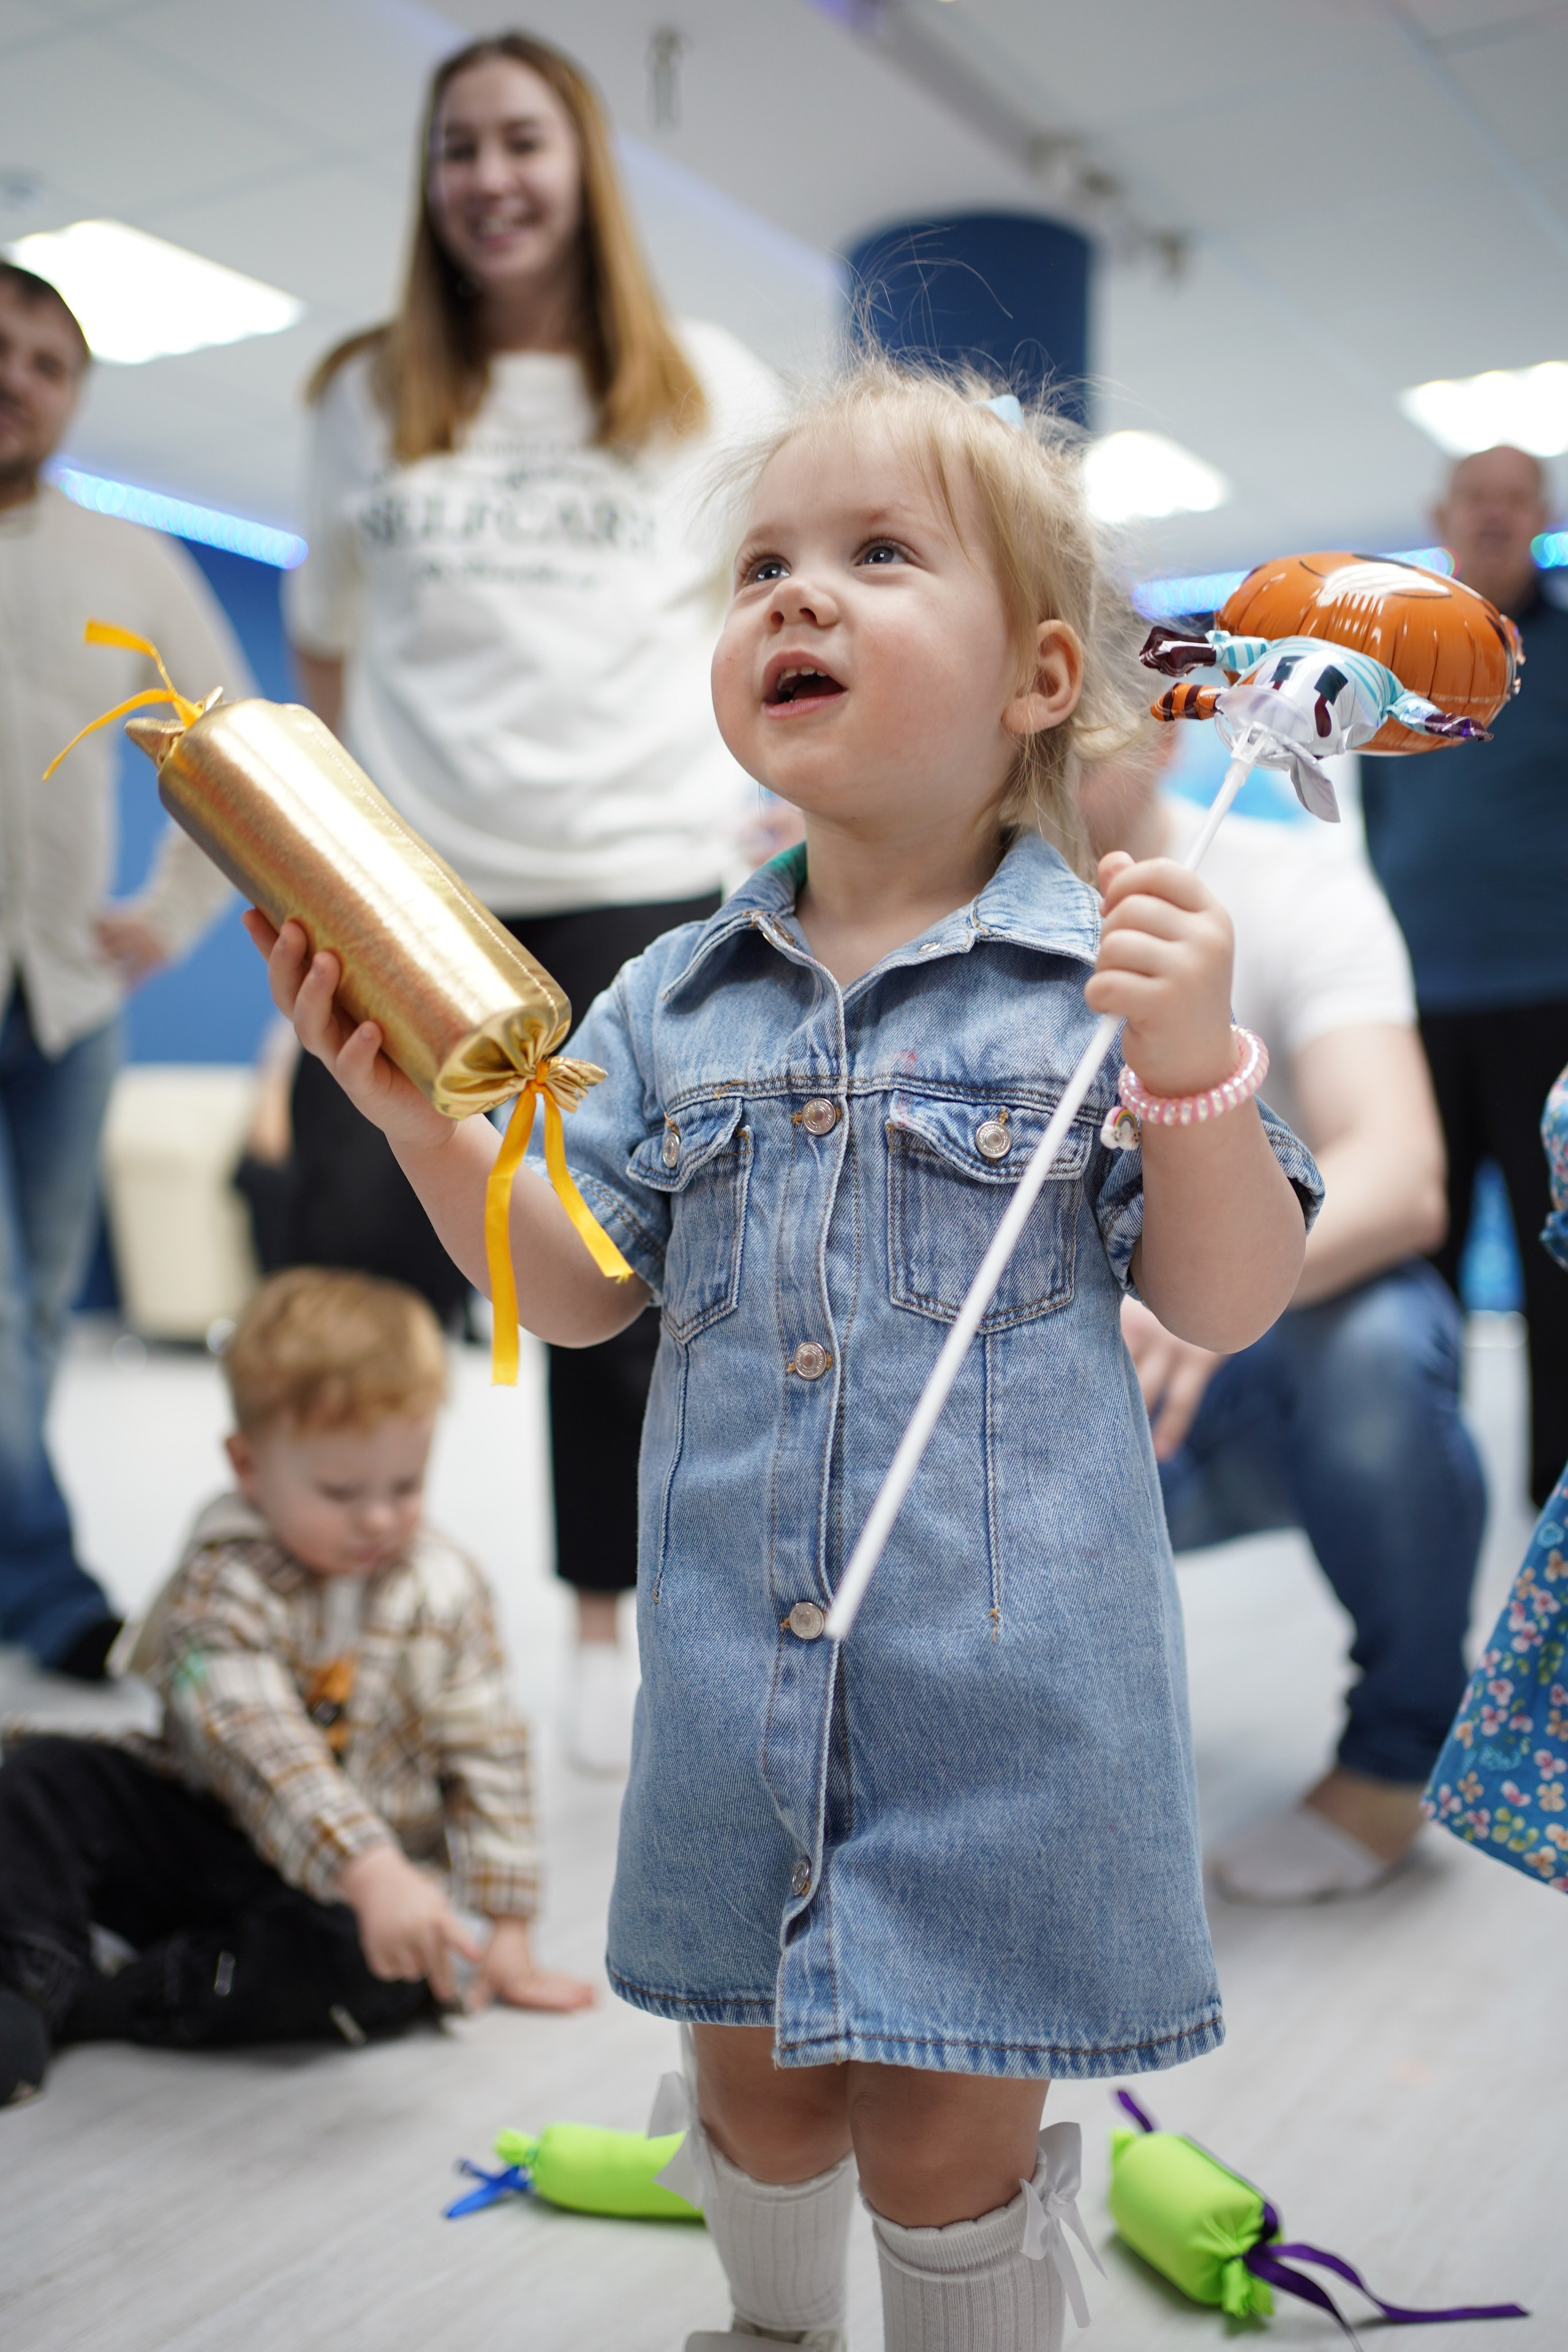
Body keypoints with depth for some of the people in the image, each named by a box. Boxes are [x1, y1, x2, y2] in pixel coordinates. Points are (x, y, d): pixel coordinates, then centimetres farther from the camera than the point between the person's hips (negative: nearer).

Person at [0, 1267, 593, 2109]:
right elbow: (258, 1741, -34)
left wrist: (506, 1931, -5)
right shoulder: (223, 1581, -19)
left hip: (358, 1884, 1)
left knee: (375, 1970, -32)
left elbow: (487, 1756, 0)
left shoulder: (444, 1591, -6)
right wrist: (373, 1871, -47)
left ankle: (88, 2005, -21)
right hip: (205, 1834, -1)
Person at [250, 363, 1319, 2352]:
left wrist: (1193, 1070, -22)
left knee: (943, 2134, 7)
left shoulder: (1108, 967, -6)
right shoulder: (677, 1001, 5)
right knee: (753, 2077, 21)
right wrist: (421, 1118, -8)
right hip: (735, 1673, 4)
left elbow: (1229, 1306, -5)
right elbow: (576, 1289, 7)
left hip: (1001, 1680, -4)